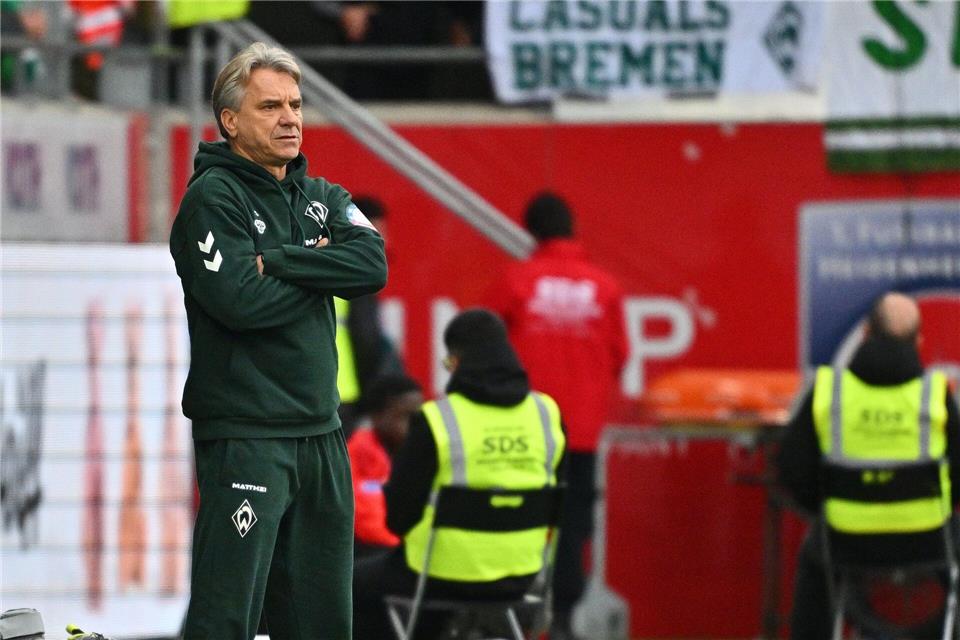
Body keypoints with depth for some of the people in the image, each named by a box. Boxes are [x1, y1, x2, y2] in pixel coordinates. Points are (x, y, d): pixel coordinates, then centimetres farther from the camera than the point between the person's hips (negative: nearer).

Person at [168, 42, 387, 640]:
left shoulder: (323, 198, 14)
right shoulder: (213, 198, -7)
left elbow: (372, 264, -4)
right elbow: (239, 300, -20)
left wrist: (279, 260, -13)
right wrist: (320, 269, -5)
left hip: (320, 432, 7)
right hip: (244, 436, -7)